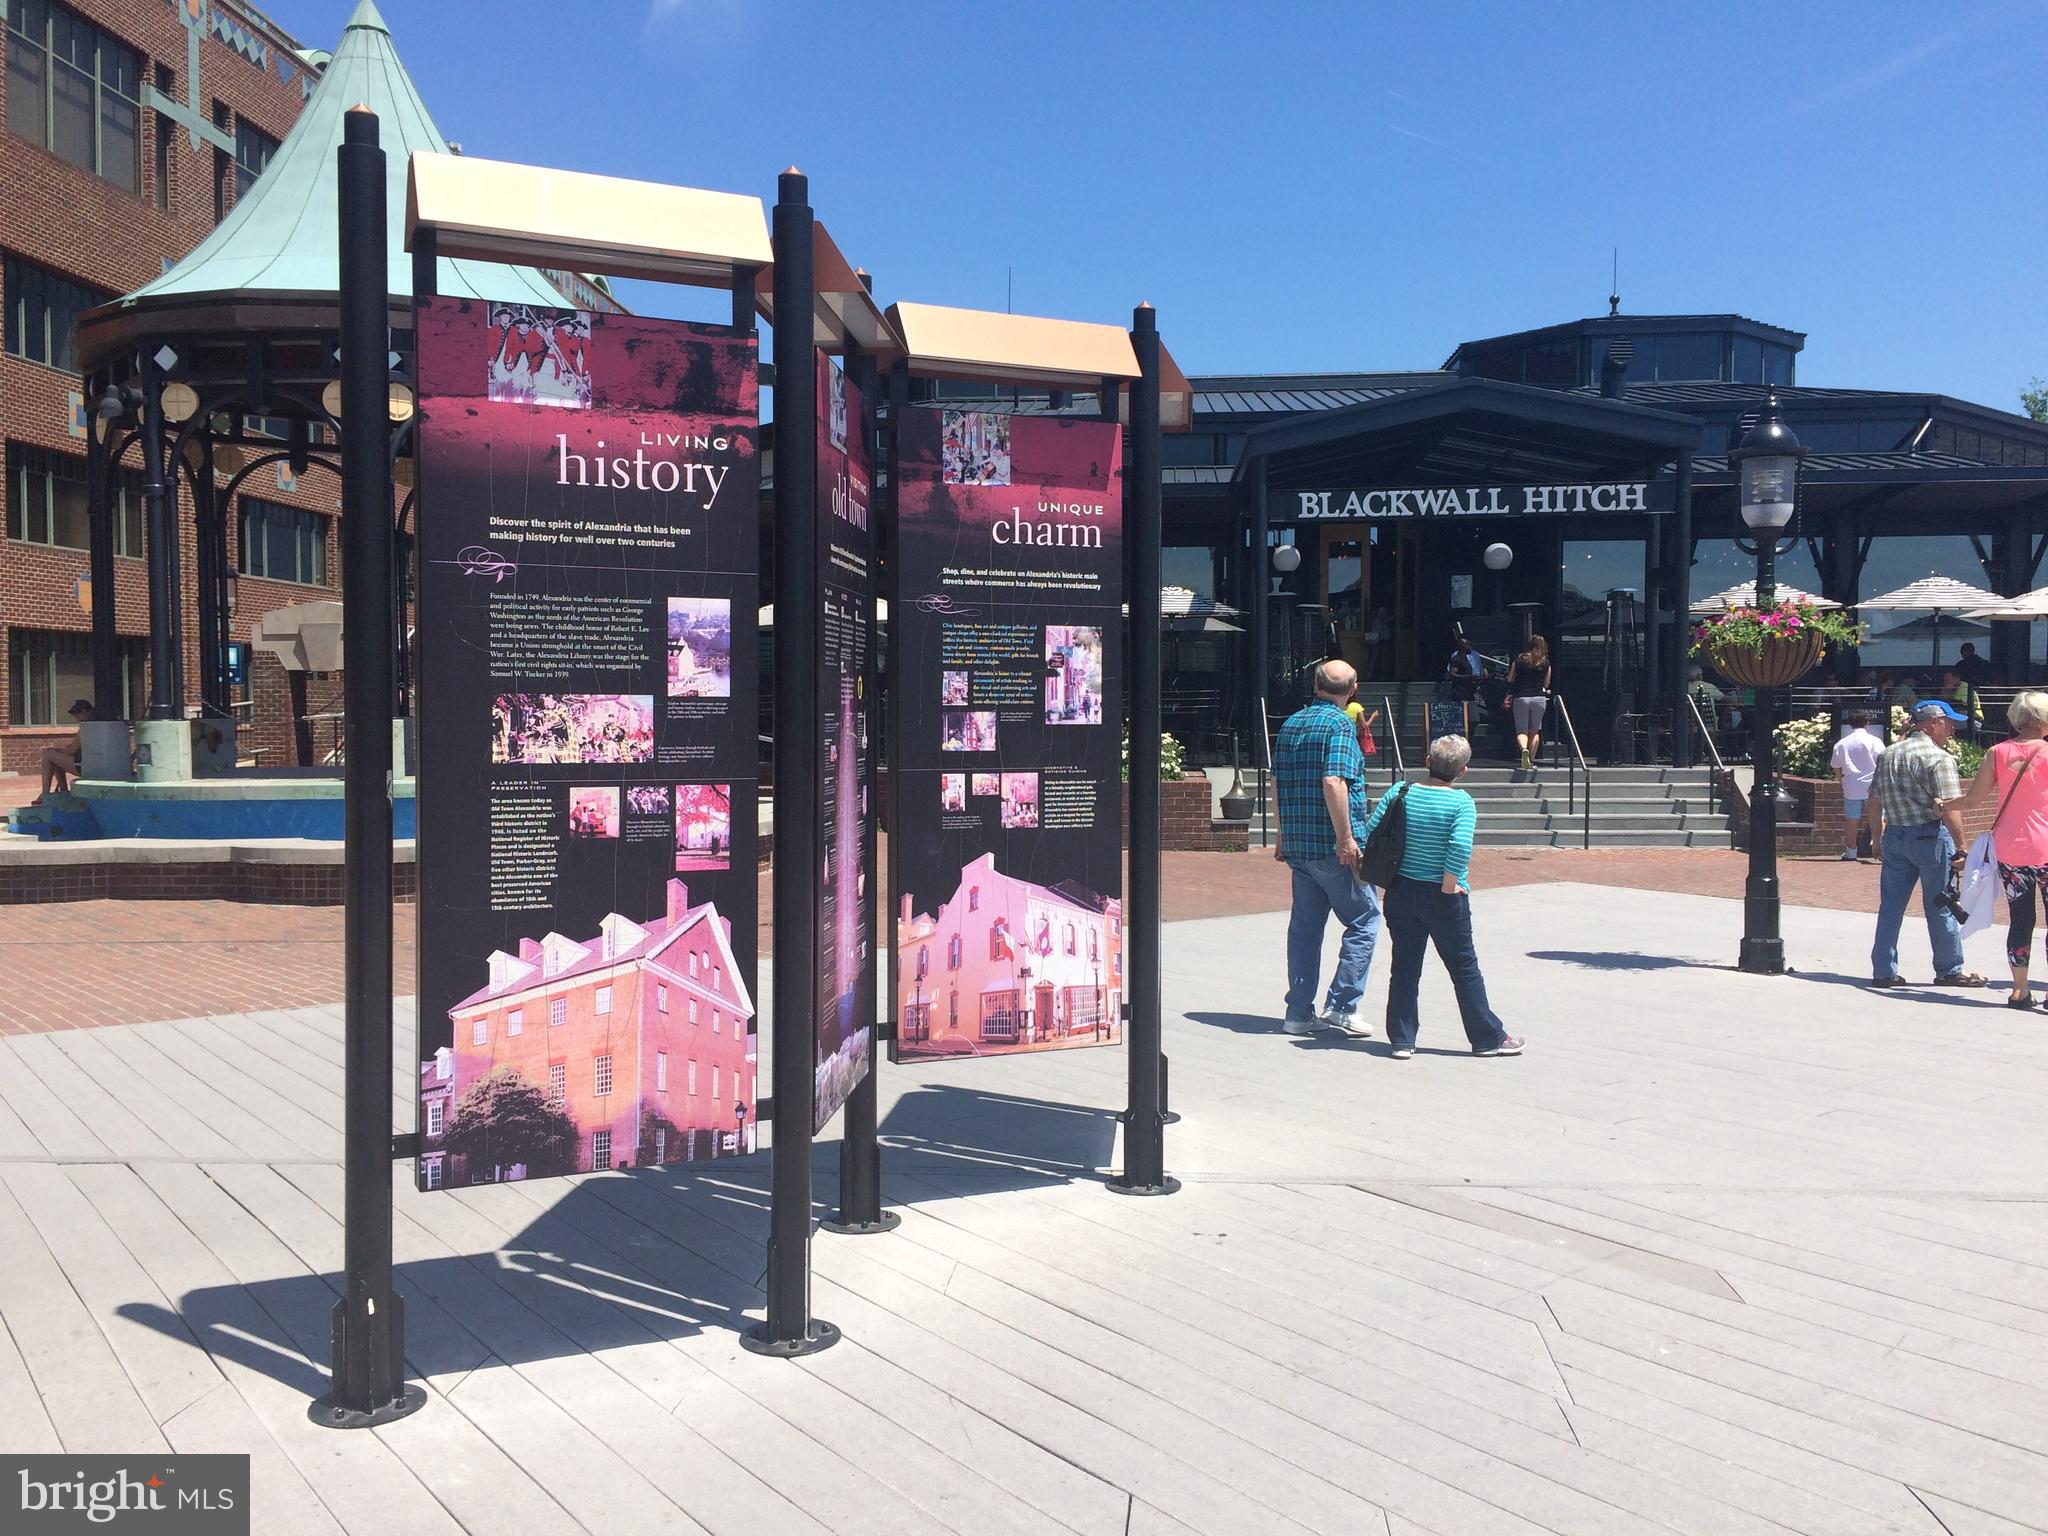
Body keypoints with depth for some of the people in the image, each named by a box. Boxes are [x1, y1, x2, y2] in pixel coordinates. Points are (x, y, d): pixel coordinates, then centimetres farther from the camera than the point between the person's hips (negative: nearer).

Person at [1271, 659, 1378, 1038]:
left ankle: (1299, 1013, 15)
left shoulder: (1291, 724, 12)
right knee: (1364, 919, 5)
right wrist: (1346, 839, -19)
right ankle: (1341, 1006, 2)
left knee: (1305, 925, 12)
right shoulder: (1339, 724, -11)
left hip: (1298, 845, 7)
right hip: (1333, 846, -7)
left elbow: (1277, 783, 16)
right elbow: (1334, 782, -22)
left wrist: (1284, 835, 23)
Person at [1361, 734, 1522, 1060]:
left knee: (1404, 968, 12)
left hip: (1401, 893, 3)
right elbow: (1460, 848, -26)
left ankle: (1401, 1040, 16)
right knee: (1465, 969, 10)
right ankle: (1488, 1038, 21)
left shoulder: (1400, 794, -3)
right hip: (1444, 898, -3)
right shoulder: (1462, 802, -13)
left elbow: (1370, 834, -4)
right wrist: (1449, 885, -14)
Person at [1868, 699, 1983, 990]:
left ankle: (1883, 971, 9)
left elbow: (1874, 800, 14)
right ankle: (1949, 970, 17)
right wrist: (1961, 848, -17)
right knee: (1940, 905, 5)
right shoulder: (1938, 758, -12)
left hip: (1894, 836, 6)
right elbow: (1949, 807, -18)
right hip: (1930, 835, -6)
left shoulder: (1888, 754, 11)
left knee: (1890, 904, 8)